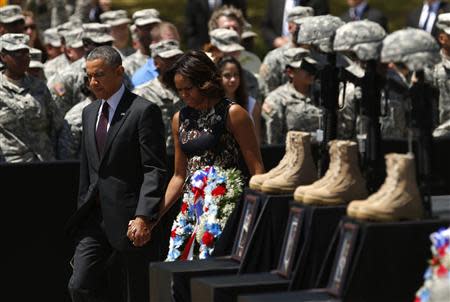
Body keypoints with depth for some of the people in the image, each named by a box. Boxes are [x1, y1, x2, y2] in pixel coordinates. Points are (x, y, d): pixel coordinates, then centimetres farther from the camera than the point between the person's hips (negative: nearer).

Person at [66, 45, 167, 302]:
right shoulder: (90, 112, 15)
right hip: (95, 217, 6)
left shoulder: (144, 111, -9)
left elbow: (155, 170, -14)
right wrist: (83, 212, 17)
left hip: (130, 217, -6)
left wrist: (143, 217, -22)